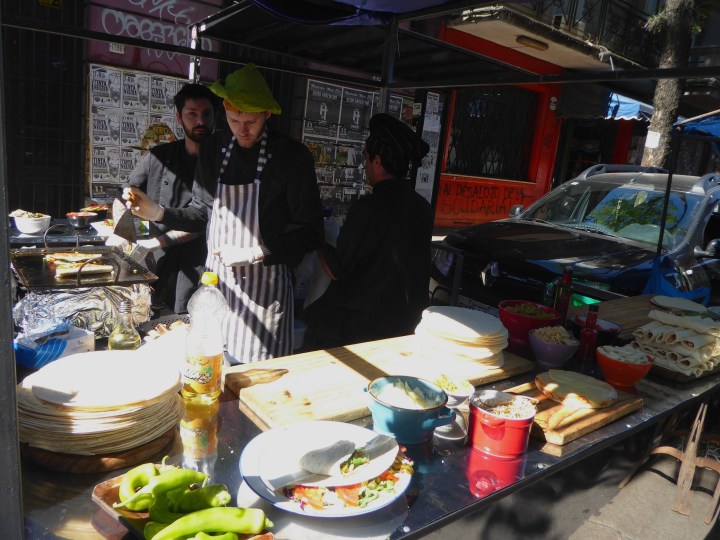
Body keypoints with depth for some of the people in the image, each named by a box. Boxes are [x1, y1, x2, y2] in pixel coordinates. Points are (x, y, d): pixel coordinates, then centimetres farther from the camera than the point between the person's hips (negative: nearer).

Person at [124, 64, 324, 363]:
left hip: (265, 288, -4)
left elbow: (309, 233, -10)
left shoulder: (292, 156, -10)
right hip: (216, 281, 5)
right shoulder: (212, 150, 6)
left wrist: (254, 254, -16)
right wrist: (158, 213, 1)